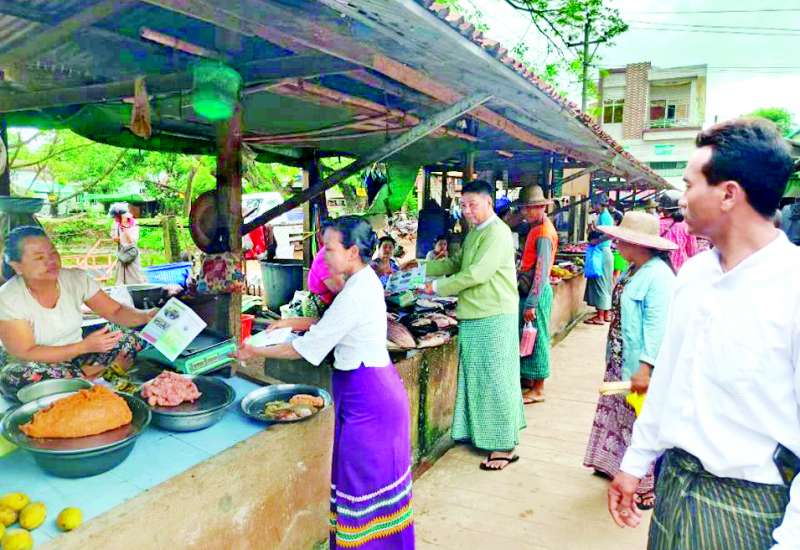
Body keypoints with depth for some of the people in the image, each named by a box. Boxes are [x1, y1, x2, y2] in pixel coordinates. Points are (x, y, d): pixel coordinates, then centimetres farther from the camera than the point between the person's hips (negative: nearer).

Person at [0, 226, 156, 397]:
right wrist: (85, 346, -32)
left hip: (75, 356, 3)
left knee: (131, 340, -12)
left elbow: (116, 311, -9)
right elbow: (26, 354, -22)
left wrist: (146, 316, -31)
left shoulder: (76, 279, -10)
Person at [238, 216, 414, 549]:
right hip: (377, 387, 10)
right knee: (377, 475, 21)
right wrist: (292, 322, 9)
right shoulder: (365, 280, 6)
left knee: (363, 480, 5)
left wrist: (256, 353, -8)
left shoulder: (356, 293, -23)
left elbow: (309, 347, -19)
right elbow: (333, 323, 18)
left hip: (367, 396, -10)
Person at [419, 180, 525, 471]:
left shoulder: (497, 232, -15)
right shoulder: (475, 233, 16)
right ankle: (483, 433, 29)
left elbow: (477, 273, -23)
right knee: (478, 378, 16)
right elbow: (456, 263, 21)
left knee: (494, 380, -3)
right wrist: (423, 267, 10)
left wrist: (438, 287, -15)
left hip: (494, 318, -9)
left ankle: (504, 446, 8)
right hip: (474, 317, 9)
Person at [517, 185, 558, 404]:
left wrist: (532, 303, -24)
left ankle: (538, 389, 9)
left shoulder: (544, 233, -16)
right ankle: (528, 379, 28)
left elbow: (541, 271, -22)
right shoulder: (536, 228, 13)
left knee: (536, 339, -1)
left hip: (537, 292, -9)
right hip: (528, 290, 9)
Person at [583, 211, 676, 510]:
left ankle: (648, 486, 17)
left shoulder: (658, 276, -21)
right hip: (620, 361, 10)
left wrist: (646, 367, -30)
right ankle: (616, 463, 38)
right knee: (618, 415, 21)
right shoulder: (633, 270, 9)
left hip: (639, 365, -10)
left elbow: (657, 326, -26)